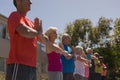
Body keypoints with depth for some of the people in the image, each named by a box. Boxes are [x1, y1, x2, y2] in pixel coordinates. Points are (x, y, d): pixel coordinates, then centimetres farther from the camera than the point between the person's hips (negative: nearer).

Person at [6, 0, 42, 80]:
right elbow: (25, 32, -24)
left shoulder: (29, 22, 22)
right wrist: (38, 32, -2)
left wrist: (39, 29, 4)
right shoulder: (15, 15, -4)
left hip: (31, 67, 9)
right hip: (18, 66, -9)